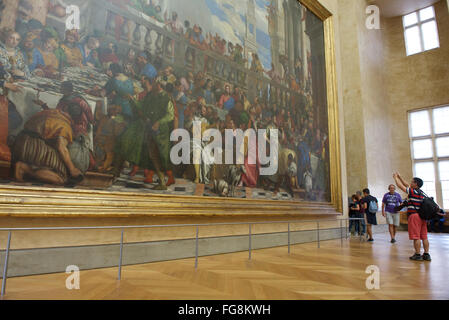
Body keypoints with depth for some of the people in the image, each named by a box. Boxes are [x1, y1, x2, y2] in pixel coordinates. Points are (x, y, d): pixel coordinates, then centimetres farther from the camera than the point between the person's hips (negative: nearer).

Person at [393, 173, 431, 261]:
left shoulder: (413, 192, -11)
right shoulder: (420, 192, 13)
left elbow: (401, 186, -3)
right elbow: (406, 185, 24)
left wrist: (395, 178, 12)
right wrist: (399, 177, 28)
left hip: (414, 215, -8)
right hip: (422, 216, 8)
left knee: (416, 237, -3)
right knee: (424, 237, 9)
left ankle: (418, 255, 0)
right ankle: (426, 255, 12)